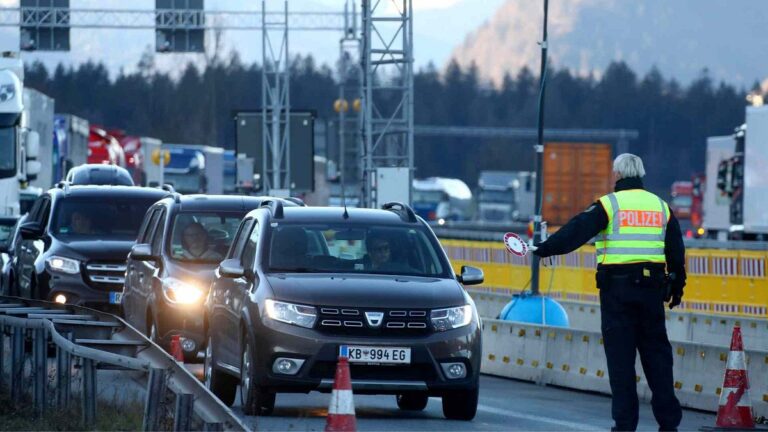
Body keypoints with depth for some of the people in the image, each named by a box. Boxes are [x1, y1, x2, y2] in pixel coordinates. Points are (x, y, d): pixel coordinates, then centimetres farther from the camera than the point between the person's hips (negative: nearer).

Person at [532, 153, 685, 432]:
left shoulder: (609, 204, -3)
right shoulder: (660, 206, 12)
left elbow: (576, 232, -10)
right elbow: (677, 252, 17)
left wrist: (544, 250, -4)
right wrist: (677, 288, 25)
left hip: (617, 286, -4)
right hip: (652, 288, 4)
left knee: (620, 356, -1)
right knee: (656, 352, 8)